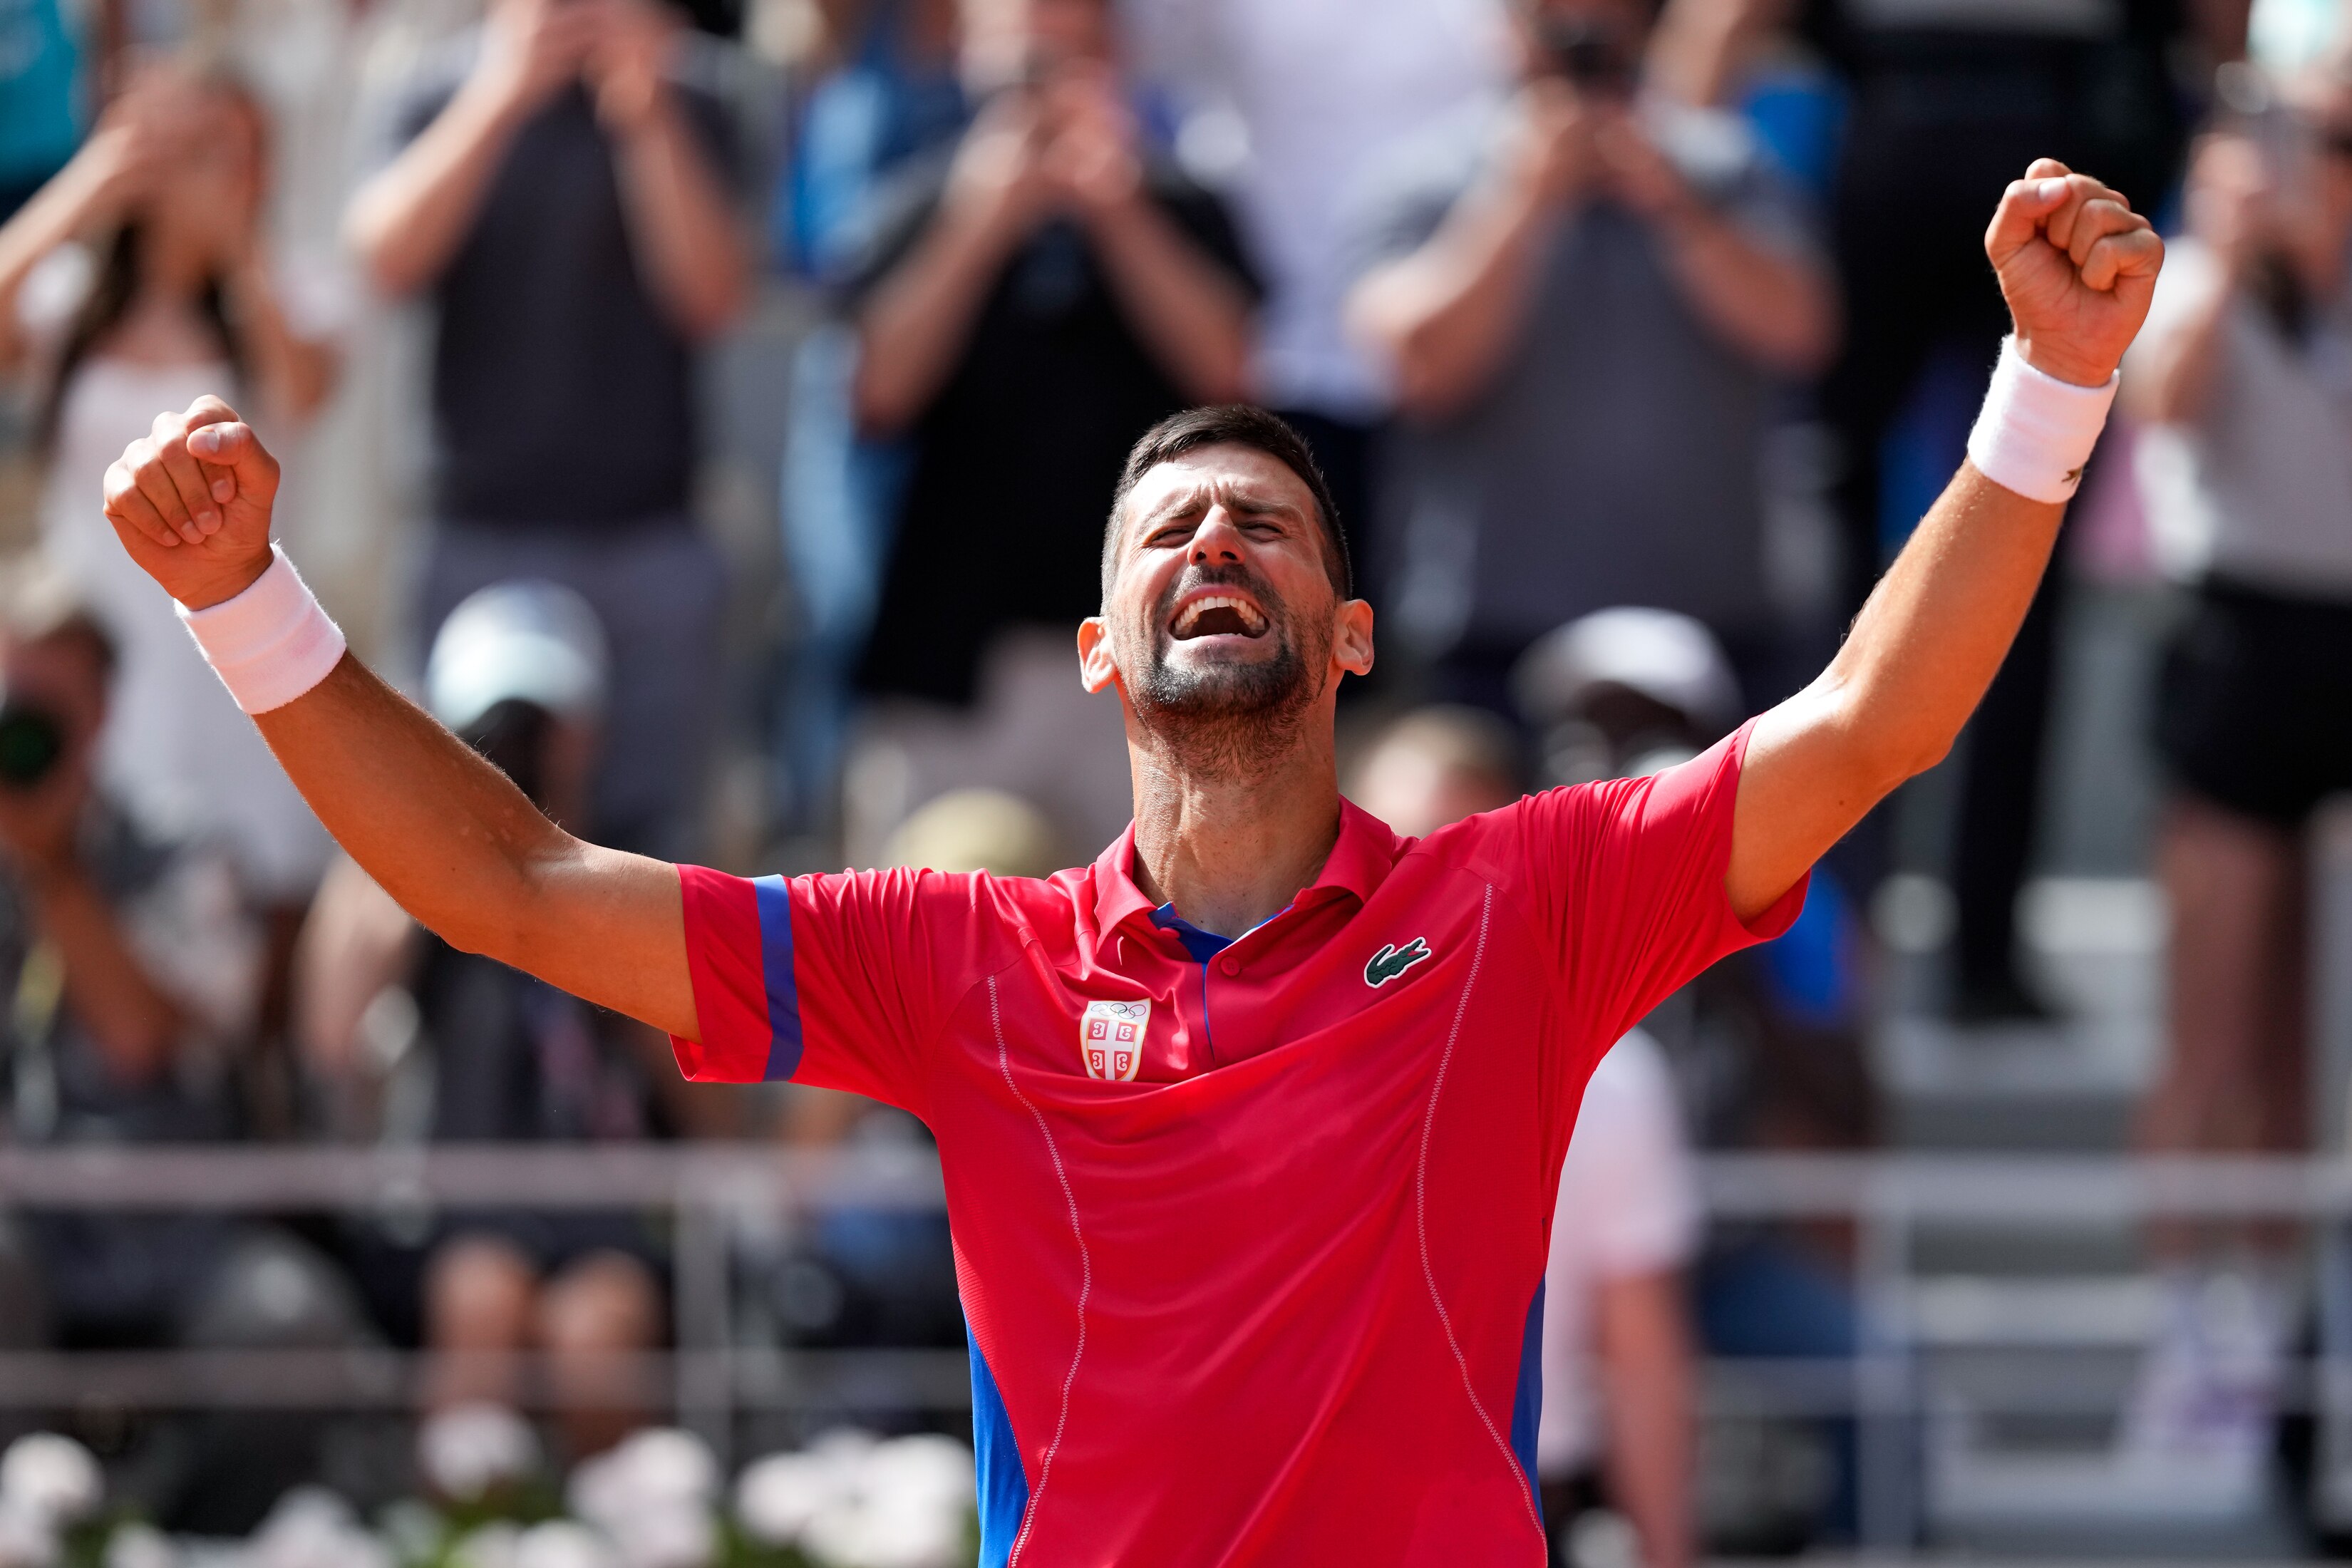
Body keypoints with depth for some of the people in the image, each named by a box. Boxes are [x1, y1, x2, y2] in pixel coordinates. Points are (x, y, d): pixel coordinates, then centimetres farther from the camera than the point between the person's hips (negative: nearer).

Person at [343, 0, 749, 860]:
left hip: (652, 541, 0)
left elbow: (711, 297, -7)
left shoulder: (685, 97, 3)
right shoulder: (447, 94, 4)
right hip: (483, 538, 0)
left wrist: (648, 121, -18)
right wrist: (499, 101, -21)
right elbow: (387, 258, -11)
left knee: (645, 846, -1)